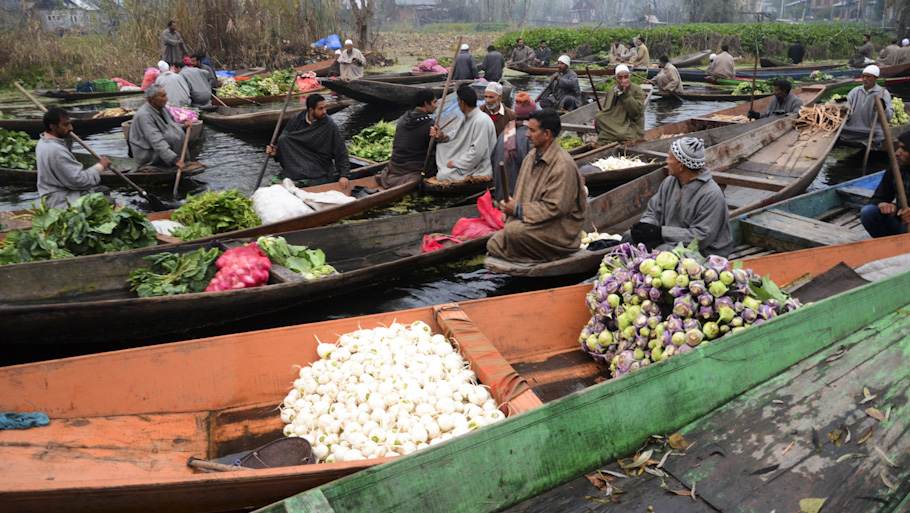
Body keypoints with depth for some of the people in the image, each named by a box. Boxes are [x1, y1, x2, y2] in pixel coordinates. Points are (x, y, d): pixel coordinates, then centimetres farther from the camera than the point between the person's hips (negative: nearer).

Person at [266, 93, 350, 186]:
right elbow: (283, 140, 8)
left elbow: (341, 152, -10)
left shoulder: (330, 126, -11)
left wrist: (344, 175, -16)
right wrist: (276, 151, -12)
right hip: (298, 160, 5)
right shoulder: (297, 119, -2)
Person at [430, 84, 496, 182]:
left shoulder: (482, 121, -21)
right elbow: (459, 141, 18)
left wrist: (456, 163, -18)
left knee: (442, 176, -23)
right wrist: (442, 136, 1)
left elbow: (477, 152, -25)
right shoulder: (467, 118, 12)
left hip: (479, 170, -10)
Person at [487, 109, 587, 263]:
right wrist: (511, 207, -5)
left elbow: (555, 208, -23)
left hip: (559, 228, -7)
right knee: (493, 245, -9)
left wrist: (519, 209, -19)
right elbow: (521, 193, 17)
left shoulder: (563, 165, -19)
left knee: (513, 231, -30)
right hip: (534, 222, 8)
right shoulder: (531, 157, 10)